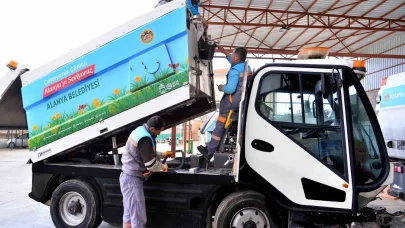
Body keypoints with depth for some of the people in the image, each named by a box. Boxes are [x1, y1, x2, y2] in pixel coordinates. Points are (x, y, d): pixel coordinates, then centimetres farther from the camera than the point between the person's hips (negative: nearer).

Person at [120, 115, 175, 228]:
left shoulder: (141, 131, 8)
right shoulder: (144, 138, -24)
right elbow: (151, 164, -21)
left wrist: (163, 154, 18)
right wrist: (163, 167, -2)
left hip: (128, 177, 11)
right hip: (132, 179, -11)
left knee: (129, 213, 18)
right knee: (138, 217, -3)